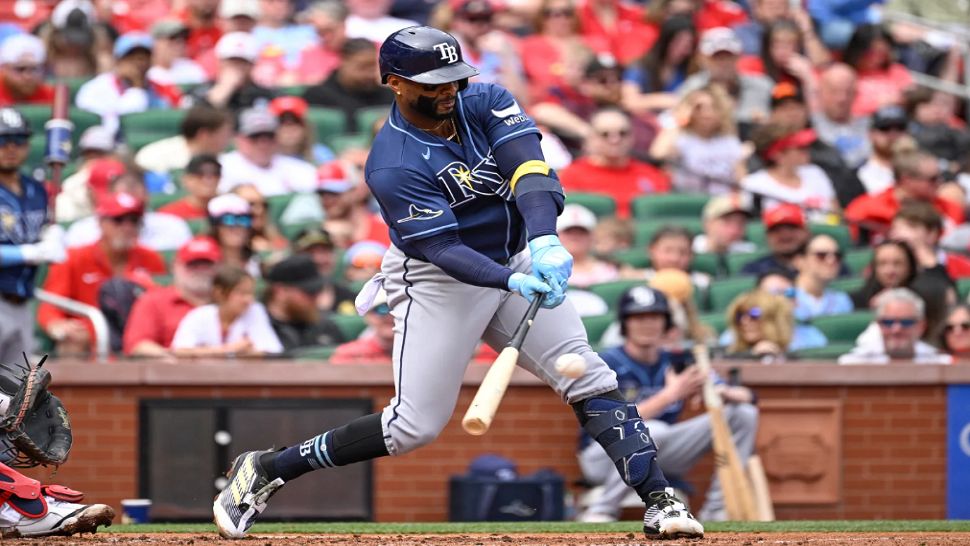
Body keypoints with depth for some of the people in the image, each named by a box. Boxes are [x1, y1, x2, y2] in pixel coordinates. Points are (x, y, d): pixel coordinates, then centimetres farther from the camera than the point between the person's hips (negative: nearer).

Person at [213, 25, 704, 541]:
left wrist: (545, 240, -43)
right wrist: (510, 282, -45)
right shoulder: (393, 167, -23)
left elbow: (530, 168, -25)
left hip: (514, 262, 6)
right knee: (416, 424, -8)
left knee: (591, 379, -5)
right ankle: (265, 470, 4)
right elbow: (443, 248, -29)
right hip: (437, 284, -6)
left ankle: (659, 502, -3)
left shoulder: (485, 103, -8)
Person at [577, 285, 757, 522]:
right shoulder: (609, 363, -14)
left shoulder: (676, 362, 1)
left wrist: (722, 393, -24)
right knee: (652, 430, -40)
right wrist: (670, 395, -33)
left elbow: (746, 395, 0)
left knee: (743, 413, -3)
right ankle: (601, 513, -26)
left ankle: (715, 511, -7)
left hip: (661, 454, 6)